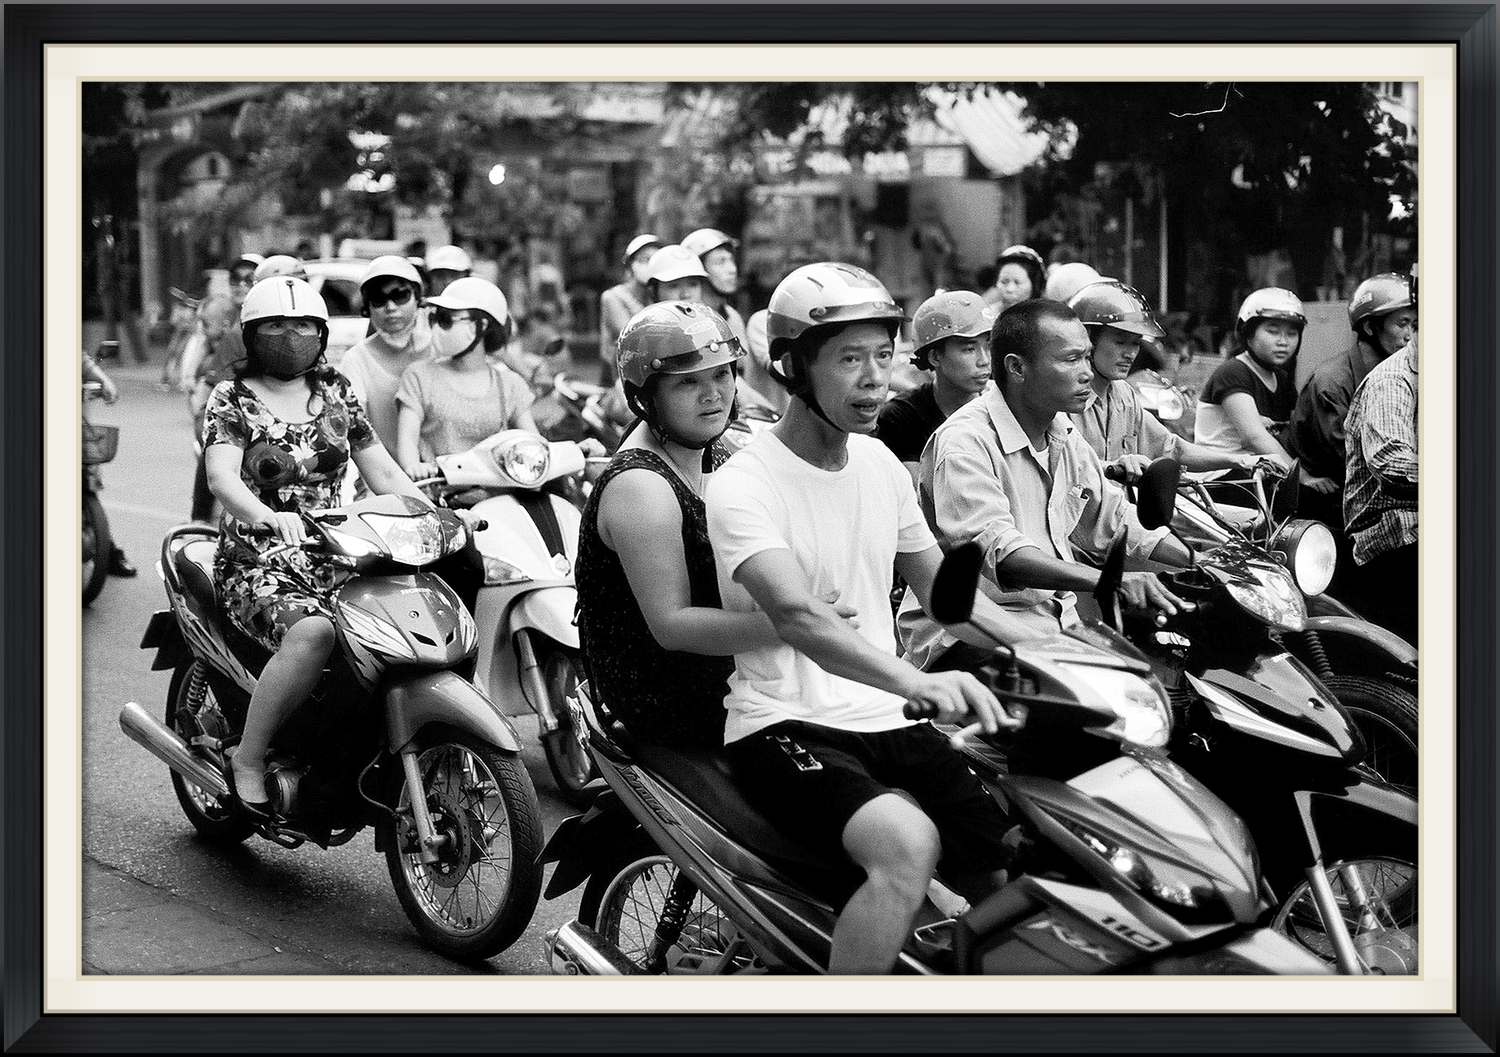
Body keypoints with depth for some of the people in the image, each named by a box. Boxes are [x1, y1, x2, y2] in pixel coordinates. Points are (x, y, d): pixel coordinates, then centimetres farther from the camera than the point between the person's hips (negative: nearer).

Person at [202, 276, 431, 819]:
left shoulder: (336, 391, 15)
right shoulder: (232, 398, 1)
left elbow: (384, 473, 14)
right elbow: (221, 475, -17)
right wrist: (268, 515, -38)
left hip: (334, 559, 5)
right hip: (258, 565, -4)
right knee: (311, 633, -37)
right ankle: (248, 759, -20)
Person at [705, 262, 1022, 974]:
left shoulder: (878, 461, 12)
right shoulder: (744, 483, -13)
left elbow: (940, 589, 20)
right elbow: (796, 615, -30)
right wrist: (916, 681, -46)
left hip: (887, 721, 7)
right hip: (785, 727, -7)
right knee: (907, 845, -33)